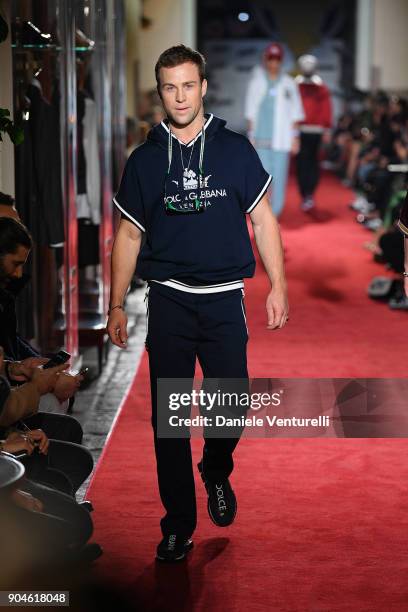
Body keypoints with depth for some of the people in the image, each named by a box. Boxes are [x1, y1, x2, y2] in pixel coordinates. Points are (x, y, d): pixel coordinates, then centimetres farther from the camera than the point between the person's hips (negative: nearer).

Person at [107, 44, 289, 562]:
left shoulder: (235, 149, 2)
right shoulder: (144, 160, 4)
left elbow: (263, 220, 6)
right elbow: (128, 236, 9)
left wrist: (278, 288, 0)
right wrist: (116, 306, 7)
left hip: (224, 301, 0)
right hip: (168, 302, 1)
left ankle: (216, 473, 34)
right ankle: (178, 523, 12)